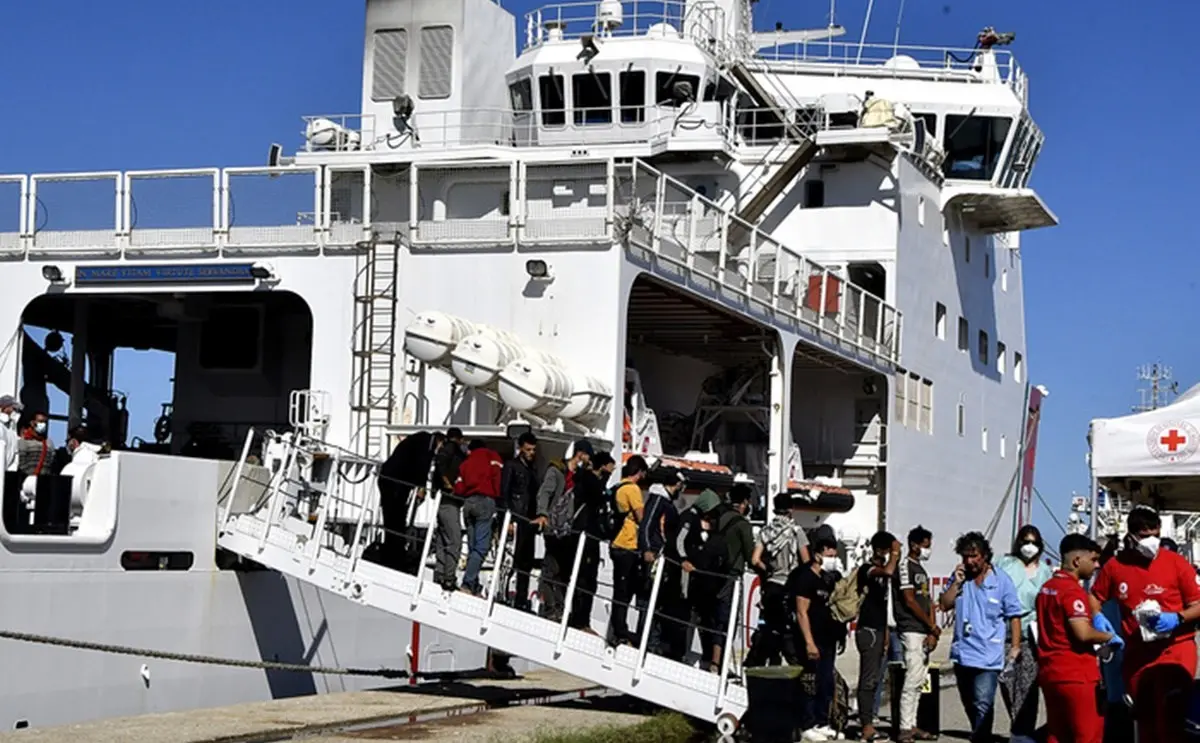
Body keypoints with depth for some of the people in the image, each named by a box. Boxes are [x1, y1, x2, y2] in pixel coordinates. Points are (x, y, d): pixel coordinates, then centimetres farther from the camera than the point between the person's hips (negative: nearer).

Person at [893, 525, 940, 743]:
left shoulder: (921, 569, 19)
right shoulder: (905, 566, -8)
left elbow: (928, 602, 16)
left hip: (925, 633, 9)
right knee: (912, 680, -12)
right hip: (911, 631, -9)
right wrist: (933, 627, -6)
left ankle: (911, 725, 14)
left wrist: (933, 631, 2)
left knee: (919, 682, 9)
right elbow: (910, 602, -13)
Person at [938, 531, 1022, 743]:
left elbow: (1014, 616, -3)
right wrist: (957, 582, -10)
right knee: (970, 705, 18)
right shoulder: (961, 577, 7)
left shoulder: (1001, 581, -6)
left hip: (988, 656, -6)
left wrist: (1015, 647, -7)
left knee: (982, 704, -16)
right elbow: (945, 605, 2)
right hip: (963, 653, 6)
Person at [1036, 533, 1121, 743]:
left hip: (1049, 671, 9)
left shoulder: (1046, 588, 13)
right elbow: (1083, 633, -24)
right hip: (1075, 673, -9)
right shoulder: (1072, 590, -15)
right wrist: (1109, 637, -7)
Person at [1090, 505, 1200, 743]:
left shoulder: (1176, 563, -7)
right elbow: (1095, 596, 15)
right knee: (1145, 720, 17)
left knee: (1170, 720, -15)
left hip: (1175, 647, -4)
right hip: (1137, 652, 4)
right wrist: (1097, 617, -5)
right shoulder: (1115, 565, 0)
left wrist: (1177, 618, -23)